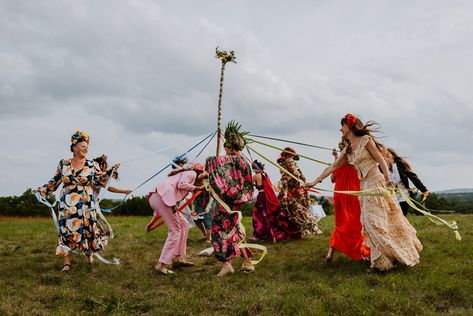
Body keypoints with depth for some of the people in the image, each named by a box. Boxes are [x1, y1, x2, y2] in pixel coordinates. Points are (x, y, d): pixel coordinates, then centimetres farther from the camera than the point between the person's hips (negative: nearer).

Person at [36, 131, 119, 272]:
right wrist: (42, 190, 15)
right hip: (67, 204, 1)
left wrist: (111, 170, -7)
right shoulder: (63, 164, 5)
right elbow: (54, 182, 16)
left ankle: (89, 253, 27)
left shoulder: (92, 165, 2)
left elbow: (100, 180, 2)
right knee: (67, 230, -2)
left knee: (88, 228, 3)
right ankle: (67, 262, 3)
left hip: (86, 204, 0)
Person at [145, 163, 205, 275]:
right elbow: (181, 184, -14)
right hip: (164, 197, -9)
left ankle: (178, 257, 21)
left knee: (183, 224, 18)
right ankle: (161, 264, -3)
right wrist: (197, 188, -2)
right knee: (175, 231, -4)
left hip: (155, 198, 9)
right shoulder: (192, 173, 10)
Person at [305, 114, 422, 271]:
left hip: (377, 184, -7)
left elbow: (381, 160, -7)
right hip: (365, 187, 7)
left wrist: (388, 180, -19)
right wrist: (315, 181, 14)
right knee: (370, 222, 7)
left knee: (376, 221, -7)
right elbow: (333, 166, 17)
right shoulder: (347, 150, 16)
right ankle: (383, 258, 16)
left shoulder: (366, 139, -4)